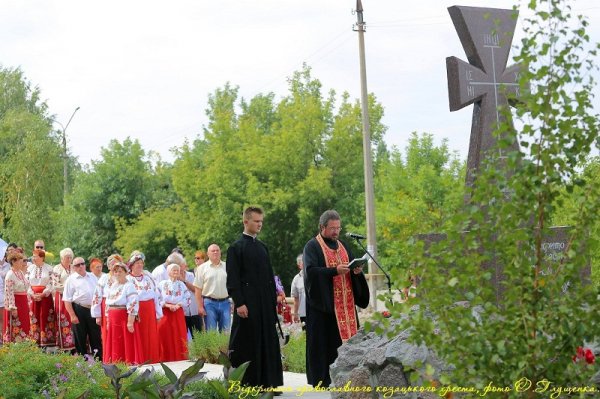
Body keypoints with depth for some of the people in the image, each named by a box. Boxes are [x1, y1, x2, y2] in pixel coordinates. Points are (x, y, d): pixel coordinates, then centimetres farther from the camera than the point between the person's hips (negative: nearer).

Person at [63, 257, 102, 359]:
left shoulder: (92, 276, 13)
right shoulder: (71, 280, -1)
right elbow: (67, 300, -6)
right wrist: (72, 315, -14)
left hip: (93, 310, 4)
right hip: (79, 310, -4)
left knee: (96, 337, 8)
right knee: (80, 338, 4)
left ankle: (98, 359, 15)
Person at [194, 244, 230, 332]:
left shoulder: (227, 267, 10)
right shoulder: (202, 268, 3)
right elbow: (198, 289, 0)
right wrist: (200, 306, -7)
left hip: (225, 302, 2)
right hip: (209, 303, -2)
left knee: (225, 332, 3)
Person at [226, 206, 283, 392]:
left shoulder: (262, 247, 15)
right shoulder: (236, 248, -5)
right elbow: (232, 278, -10)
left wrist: (273, 299, 12)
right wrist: (239, 303, -17)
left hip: (265, 303, 6)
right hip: (248, 304, -6)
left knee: (267, 341, 6)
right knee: (248, 343, -3)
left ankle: (267, 383, 12)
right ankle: (245, 384, 3)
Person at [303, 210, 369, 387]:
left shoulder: (342, 246, 18)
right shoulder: (312, 246, -2)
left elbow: (352, 267, 18)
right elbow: (310, 270, -15)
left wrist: (356, 270, -5)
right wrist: (334, 270, -23)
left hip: (345, 303, 6)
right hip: (323, 302, -6)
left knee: (346, 336, 2)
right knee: (324, 340, -6)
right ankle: (321, 378, -2)